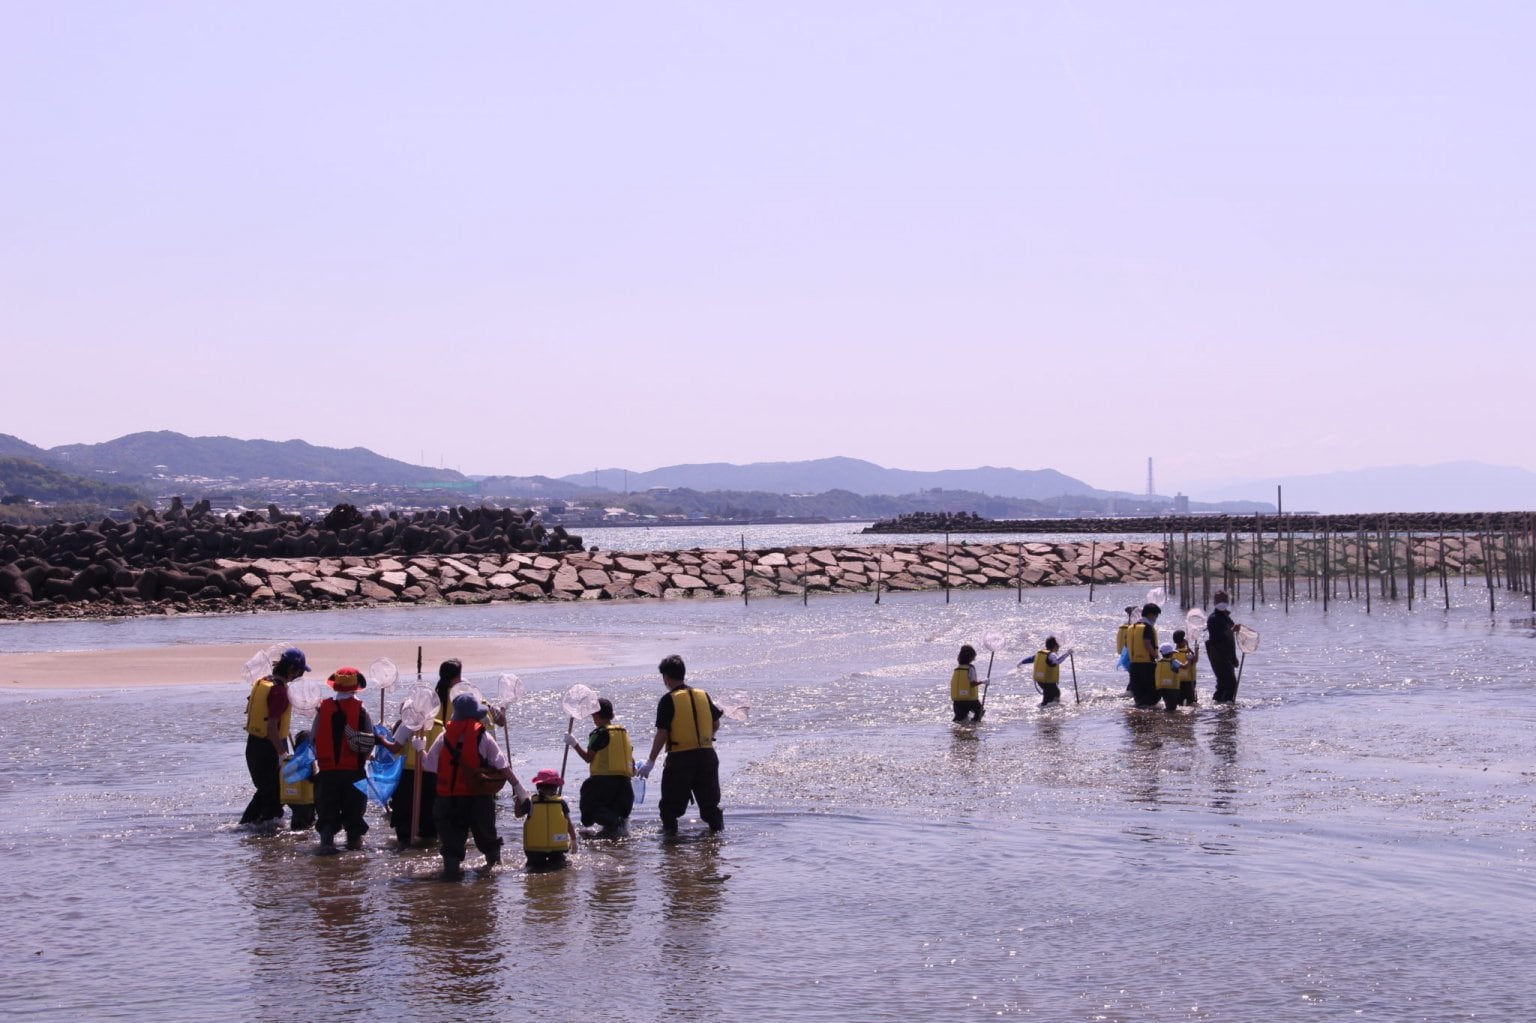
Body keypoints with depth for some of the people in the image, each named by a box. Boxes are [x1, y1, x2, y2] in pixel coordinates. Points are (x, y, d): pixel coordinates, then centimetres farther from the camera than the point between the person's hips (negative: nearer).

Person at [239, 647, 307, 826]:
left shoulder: (261, 682, 7)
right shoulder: (279, 691, -21)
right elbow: (272, 727, -25)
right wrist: (282, 754, -22)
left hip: (253, 743, 9)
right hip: (269, 749, -9)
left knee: (265, 789, 22)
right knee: (275, 793, 4)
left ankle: (246, 822, 26)